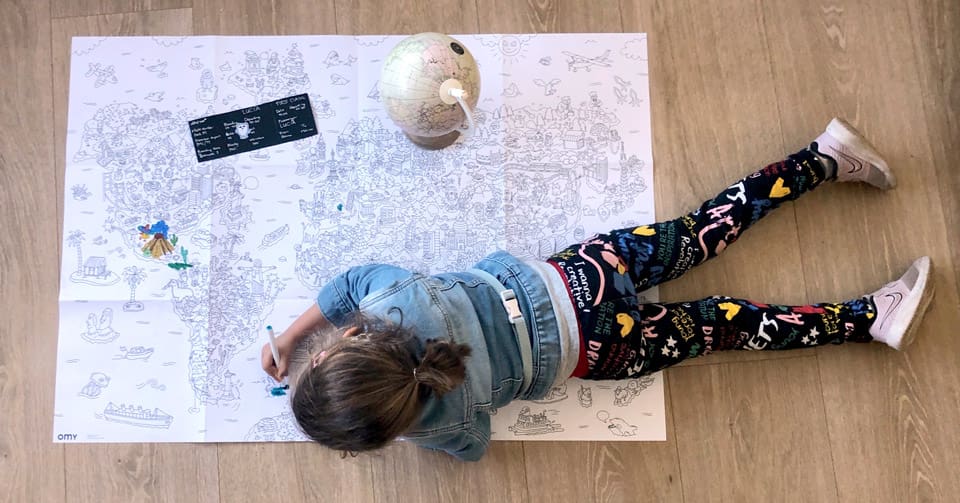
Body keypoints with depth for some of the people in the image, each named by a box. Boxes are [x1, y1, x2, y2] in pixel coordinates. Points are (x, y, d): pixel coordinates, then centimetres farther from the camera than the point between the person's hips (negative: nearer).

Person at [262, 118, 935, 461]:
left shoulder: (438, 420, -22)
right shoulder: (392, 297, -20)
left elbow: (475, 444, 2)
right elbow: (353, 278, 3)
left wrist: (382, 434, 5)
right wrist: (289, 338, 10)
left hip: (591, 344, -3)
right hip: (565, 276, 4)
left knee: (729, 324, 13)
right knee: (701, 234, 18)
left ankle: (873, 316, 24)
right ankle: (827, 158, 26)